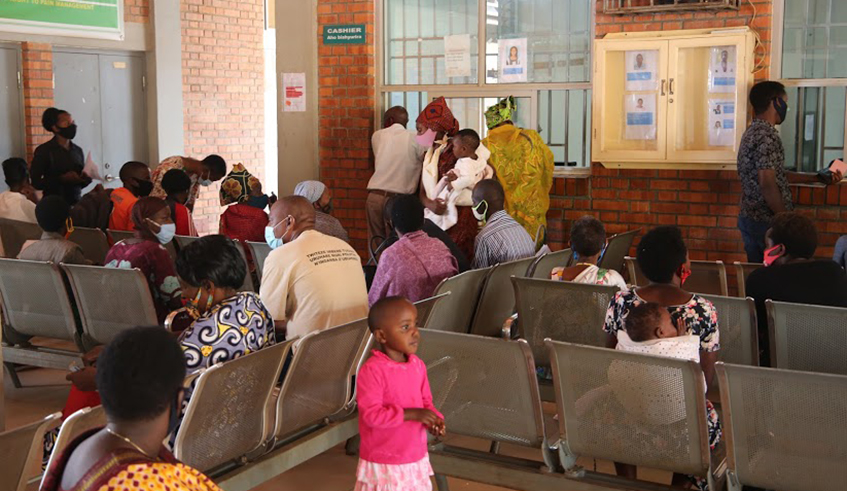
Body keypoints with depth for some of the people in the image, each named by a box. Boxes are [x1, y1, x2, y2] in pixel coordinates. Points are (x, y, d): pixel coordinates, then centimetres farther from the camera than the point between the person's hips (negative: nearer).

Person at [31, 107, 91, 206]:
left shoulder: (78, 150, 11)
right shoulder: (43, 151, -1)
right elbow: (35, 182, -7)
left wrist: (86, 178, -1)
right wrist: (62, 179, -16)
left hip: (76, 204, 4)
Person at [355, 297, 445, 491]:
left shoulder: (418, 365, 1)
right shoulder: (372, 370, -21)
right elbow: (371, 414, -24)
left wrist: (434, 419, -9)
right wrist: (410, 414, -27)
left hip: (415, 457, 7)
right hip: (383, 463, -6)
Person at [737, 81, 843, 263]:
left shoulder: (753, 131, 13)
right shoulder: (767, 136, -18)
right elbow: (768, 185, -24)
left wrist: (818, 178, 21)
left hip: (750, 218, 10)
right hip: (767, 221, -10)